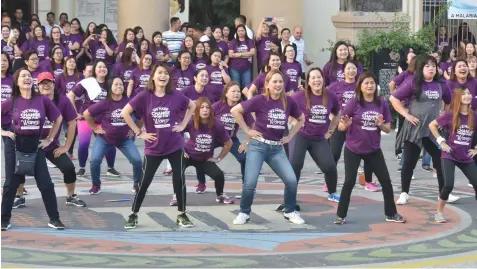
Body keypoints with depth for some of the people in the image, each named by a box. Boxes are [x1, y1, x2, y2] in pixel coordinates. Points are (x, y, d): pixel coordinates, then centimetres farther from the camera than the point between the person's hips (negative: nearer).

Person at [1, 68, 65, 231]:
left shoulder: (43, 100, -4)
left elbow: (58, 118, 8)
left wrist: (50, 139, 6)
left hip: (35, 145, 1)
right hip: (15, 144, -1)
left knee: (45, 183, 0)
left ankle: (54, 219, 9)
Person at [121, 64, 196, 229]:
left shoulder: (175, 96, -3)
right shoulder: (144, 96, -11)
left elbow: (192, 106, 14)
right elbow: (125, 113, -9)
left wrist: (183, 125, 5)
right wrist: (139, 133, -9)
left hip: (174, 145, 2)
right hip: (153, 147, -2)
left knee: (179, 180, 1)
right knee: (144, 182, 2)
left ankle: (182, 215, 14)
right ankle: (134, 215, 14)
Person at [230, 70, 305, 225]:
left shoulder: (289, 101, -1)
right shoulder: (260, 100, -12)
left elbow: (301, 119, 17)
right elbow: (235, 110, -9)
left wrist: (290, 136, 7)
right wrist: (247, 130, -8)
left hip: (277, 148, 3)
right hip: (258, 146, -3)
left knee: (292, 180, -8)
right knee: (250, 182, -12)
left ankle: (290, 212, 14)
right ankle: (244, 213, 11)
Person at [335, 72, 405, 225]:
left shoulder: (382, 104, -3)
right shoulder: (353, 103, -12)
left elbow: (388, 129, 4)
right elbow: (341, 127, -8)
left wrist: (381, 125, -17)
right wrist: (345, 124, -30)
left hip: (374, 150, 3)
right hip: (353, 150, -3)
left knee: (386, 181, 5)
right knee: (349, 182, -6)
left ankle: (391, 214, 20)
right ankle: (341, 215, 6)